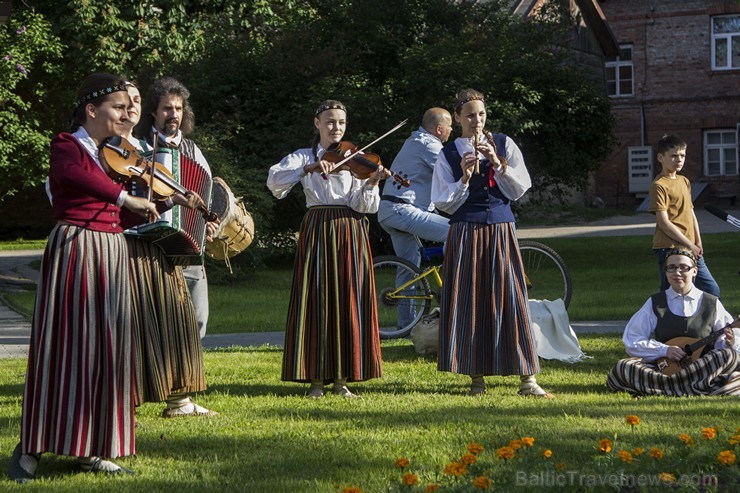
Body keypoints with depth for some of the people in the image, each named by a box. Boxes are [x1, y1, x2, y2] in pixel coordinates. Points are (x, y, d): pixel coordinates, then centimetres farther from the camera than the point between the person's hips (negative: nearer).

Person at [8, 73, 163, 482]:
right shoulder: (66, 146, -4)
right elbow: (76, 174, -30)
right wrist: (125, 198, -37)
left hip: (110, 255, 7)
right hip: (74, 249, -7)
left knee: (103, 348, 5)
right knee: (62, 344, -8)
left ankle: (90, 448, 10)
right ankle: (30, 448, -2)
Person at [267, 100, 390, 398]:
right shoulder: (303, 157, 9)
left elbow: (361, 206, -3)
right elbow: (274, 181, -11)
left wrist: (371, 183, -22)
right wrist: (309, 168, -23)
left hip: (350, 234, 1)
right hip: (316, 231, -1)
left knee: (348, 302, -1)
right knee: (315, 302, -4)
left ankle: (341, 378, 5)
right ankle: (315, 378, 1)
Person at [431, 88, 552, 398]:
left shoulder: (503, 145, 9)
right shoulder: (448, 154, 6)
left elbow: (520, 189, 3)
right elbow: (444, 203, 2)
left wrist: (497, 163, -9)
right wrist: (464, 177, -12)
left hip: (501, 228, 0)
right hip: (465, 231, 0)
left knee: (510, 297, -5)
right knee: (469, 301, -2)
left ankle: (527, 378, -3)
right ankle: (477, 377, 7)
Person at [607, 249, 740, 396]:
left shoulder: (712, 304, 9)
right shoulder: (655, 303, 9)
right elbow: (631, 341, 4)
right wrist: (664, 350, -9)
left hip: (703, 366, 0)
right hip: (665, 366, 0)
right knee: (621, 368, -27)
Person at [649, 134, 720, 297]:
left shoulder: (684, 181, 16)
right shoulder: (659, 185, -10)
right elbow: (664, 223, -15)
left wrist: (698, 243, 7)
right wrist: (690, 245, -14)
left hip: (690, 248, 8)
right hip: (668, 248, -8)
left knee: (712, 290, 7)